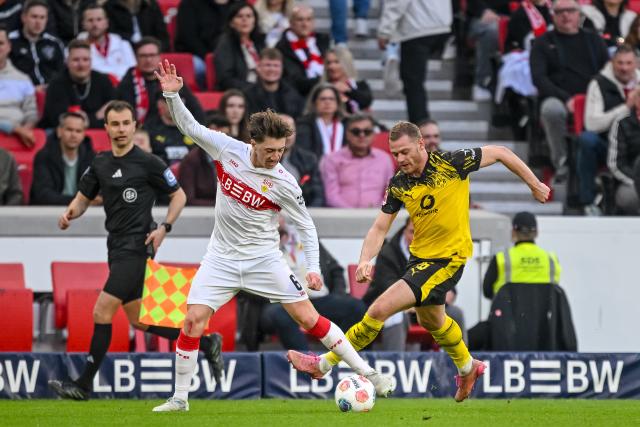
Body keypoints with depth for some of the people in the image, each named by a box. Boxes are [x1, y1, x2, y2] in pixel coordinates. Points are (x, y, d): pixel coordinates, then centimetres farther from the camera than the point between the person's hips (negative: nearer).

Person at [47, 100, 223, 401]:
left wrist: (164, 228, -13)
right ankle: (205, 343, 24)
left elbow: (179, 195, 0)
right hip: (117, 249, 8)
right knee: (137, 320, 12)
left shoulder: (148, 163, -8)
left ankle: (83, 385, -5)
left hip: (136, 248, -8)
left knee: (102, 312, -12)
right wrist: (70, 213, -6)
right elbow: (83, 197, 17)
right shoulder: (100, 163, 10)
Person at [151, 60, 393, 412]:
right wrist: (172, 95, -15)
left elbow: (306, 227, -5)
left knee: (308, 317, -5)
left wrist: (313, 268, -14)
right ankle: (180, 398, 2)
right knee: (193, 319, -10)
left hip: (263, 258, -2)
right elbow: (189, 126, 0)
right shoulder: (228, 149, -9)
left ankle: (366, 373, 4)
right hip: (222, 257, 2)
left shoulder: (283, 184, -15)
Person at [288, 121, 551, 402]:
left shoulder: (452, 163, -18)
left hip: (448, 259, -7)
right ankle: (468, 368, 56)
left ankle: (325, 363, -5)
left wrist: (535, 185, 1)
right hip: (420, 255, 7)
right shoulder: (398, 185, -3)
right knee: (430, 320, 29)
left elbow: (500, 153, -7)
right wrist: (365, 260, -18)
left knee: (381, 308, -16)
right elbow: (380, 227, 0)